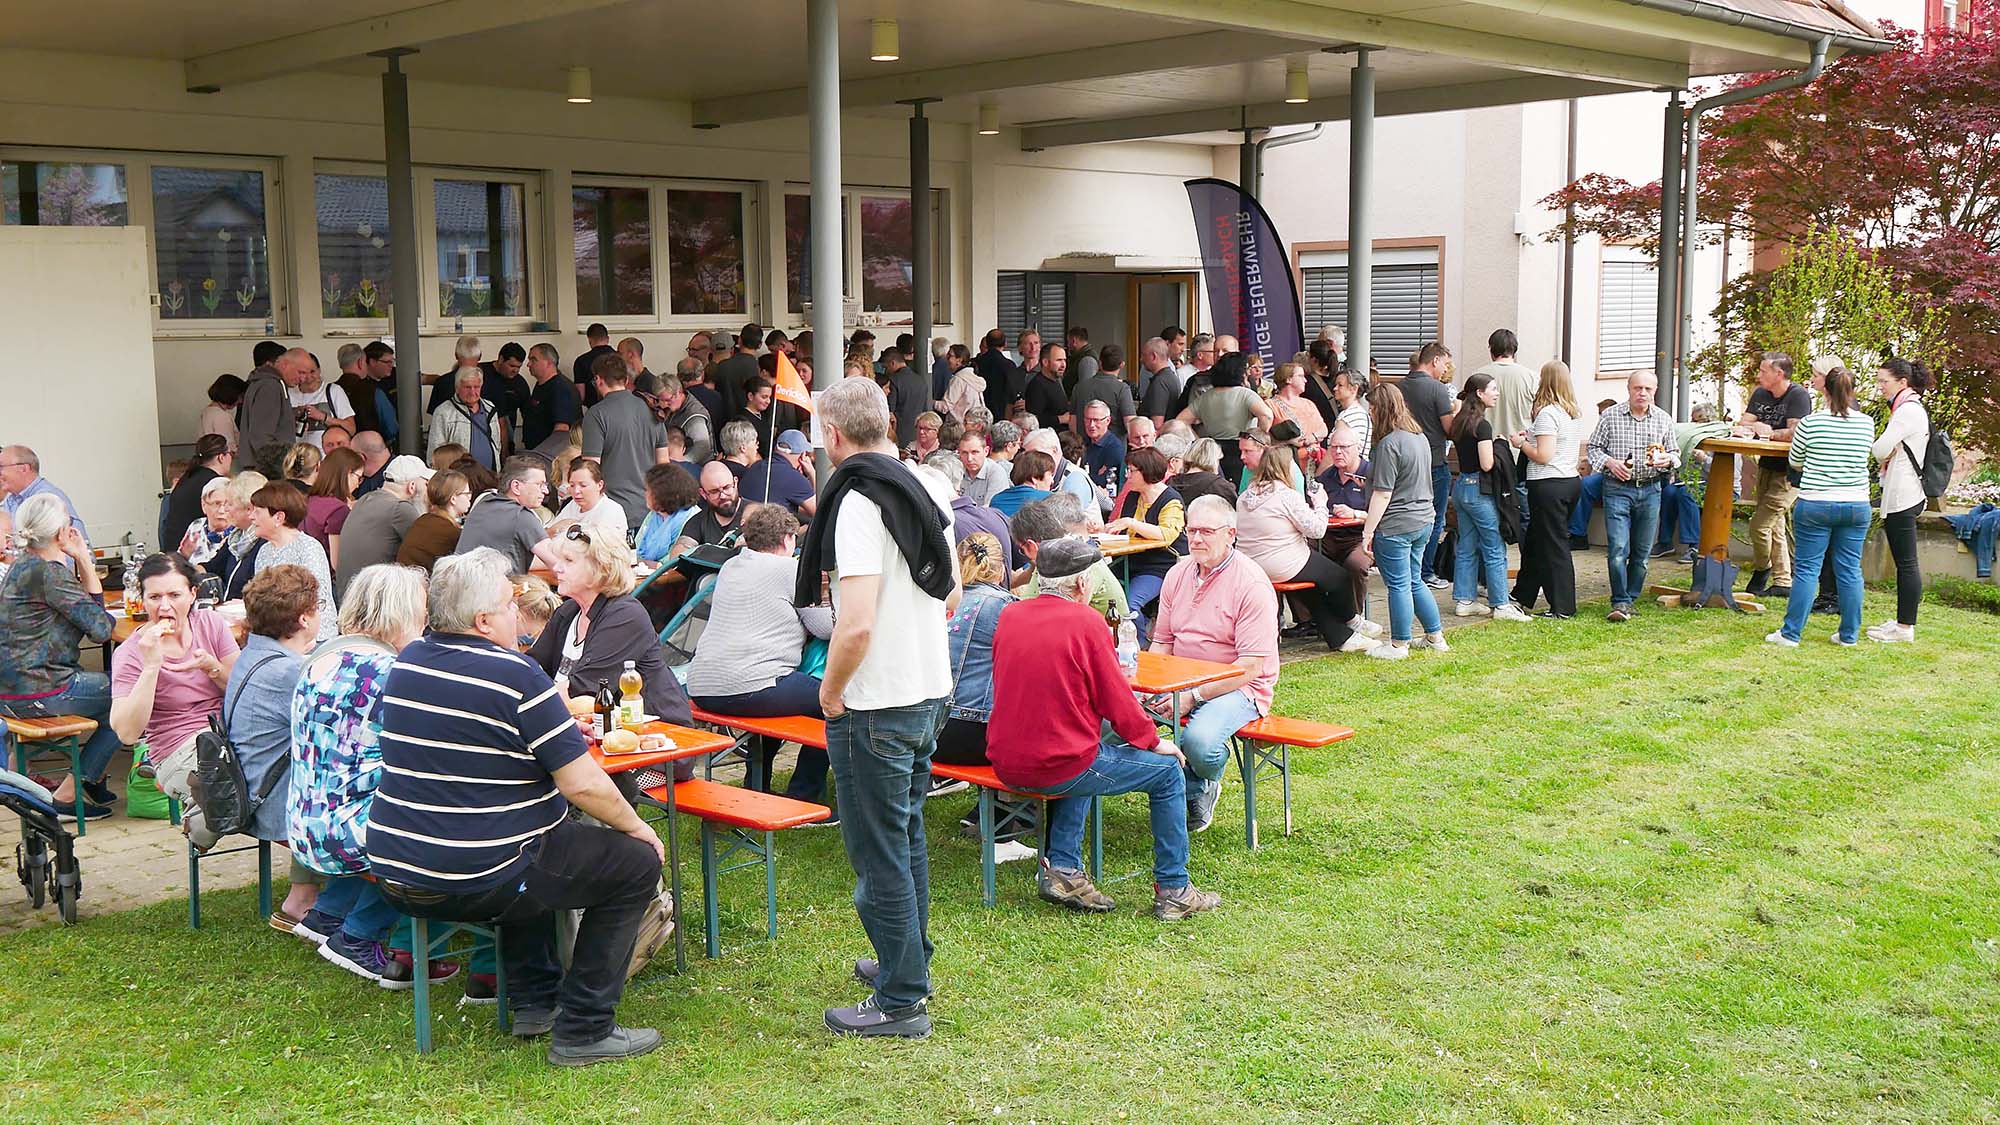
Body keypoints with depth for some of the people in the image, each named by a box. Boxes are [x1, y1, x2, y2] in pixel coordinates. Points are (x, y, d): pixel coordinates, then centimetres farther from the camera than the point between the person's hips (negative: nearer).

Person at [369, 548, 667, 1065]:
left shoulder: (409, 660, 6)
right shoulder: (515, 676, -16)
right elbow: (583, 784, -17)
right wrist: (639, 829, 2)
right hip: (476, 882, -8)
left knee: (537, 836, 36)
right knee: (636, 862, 4)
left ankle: (536, 1001, 35)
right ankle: (582, 1032, 5)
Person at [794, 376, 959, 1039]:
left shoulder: (857, 503, -20)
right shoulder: (924, 491, 6)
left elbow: (857, 624, -27)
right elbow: (950, 594, 16)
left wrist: (830, 691, -13)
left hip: (877, 705, -9)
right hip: (931, 688, 9)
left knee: (880, 852, 2)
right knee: (905, 834, 23)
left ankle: (901, 1000, 10)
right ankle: (910, 960, 37)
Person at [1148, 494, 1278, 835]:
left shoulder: (1252, 585, -12)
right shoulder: (1178, 574, 9)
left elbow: (1251, 666, -17)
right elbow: (1162, 642, 13)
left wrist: (1194, 696, -23)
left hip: (1238, 688, -6)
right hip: (1181, 683, 6)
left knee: (1199, 739, -35)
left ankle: (1206, 783, 7)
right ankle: (1194, 793, 1)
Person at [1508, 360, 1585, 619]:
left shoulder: (1547, 413, -16)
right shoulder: (1574, 413, 10)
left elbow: (1544, 456, -21)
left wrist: (1521, 443, -5)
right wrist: (1531, 437, 17)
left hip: (1548, 484, -9)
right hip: (1571, 480, 9)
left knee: (1553, 546, -1)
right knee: (1534, 541, 19)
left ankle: (1563, 608, 4)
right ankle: (1523, 597, 28)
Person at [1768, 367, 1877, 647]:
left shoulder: (1809, 423, -8)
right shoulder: (1867, 423, -1)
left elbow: (1795, 463, 5)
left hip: (1815, 505, -3)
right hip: (1856, 505, 3)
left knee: (1807, 569, 1)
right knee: (1850, 571, 9)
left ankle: (1791, 633, 2)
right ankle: (1849, 634, 15)